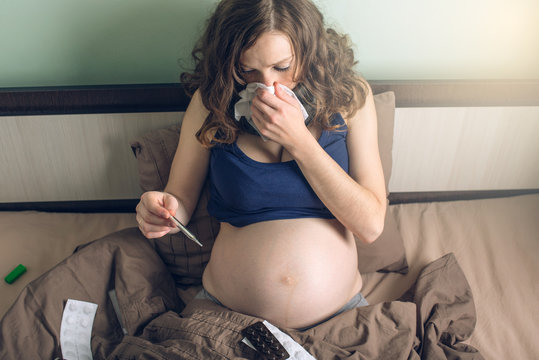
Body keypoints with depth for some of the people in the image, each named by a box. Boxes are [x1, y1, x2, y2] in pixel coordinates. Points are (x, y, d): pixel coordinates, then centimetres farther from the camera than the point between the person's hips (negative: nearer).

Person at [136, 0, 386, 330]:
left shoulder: (349, 96, -5)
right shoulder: (212, 101, -4)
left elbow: (371, 225, -11)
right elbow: (182, 199, 3)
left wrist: (299, 140, -18)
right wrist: (161, 211, -20)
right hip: (225, 312, 2)